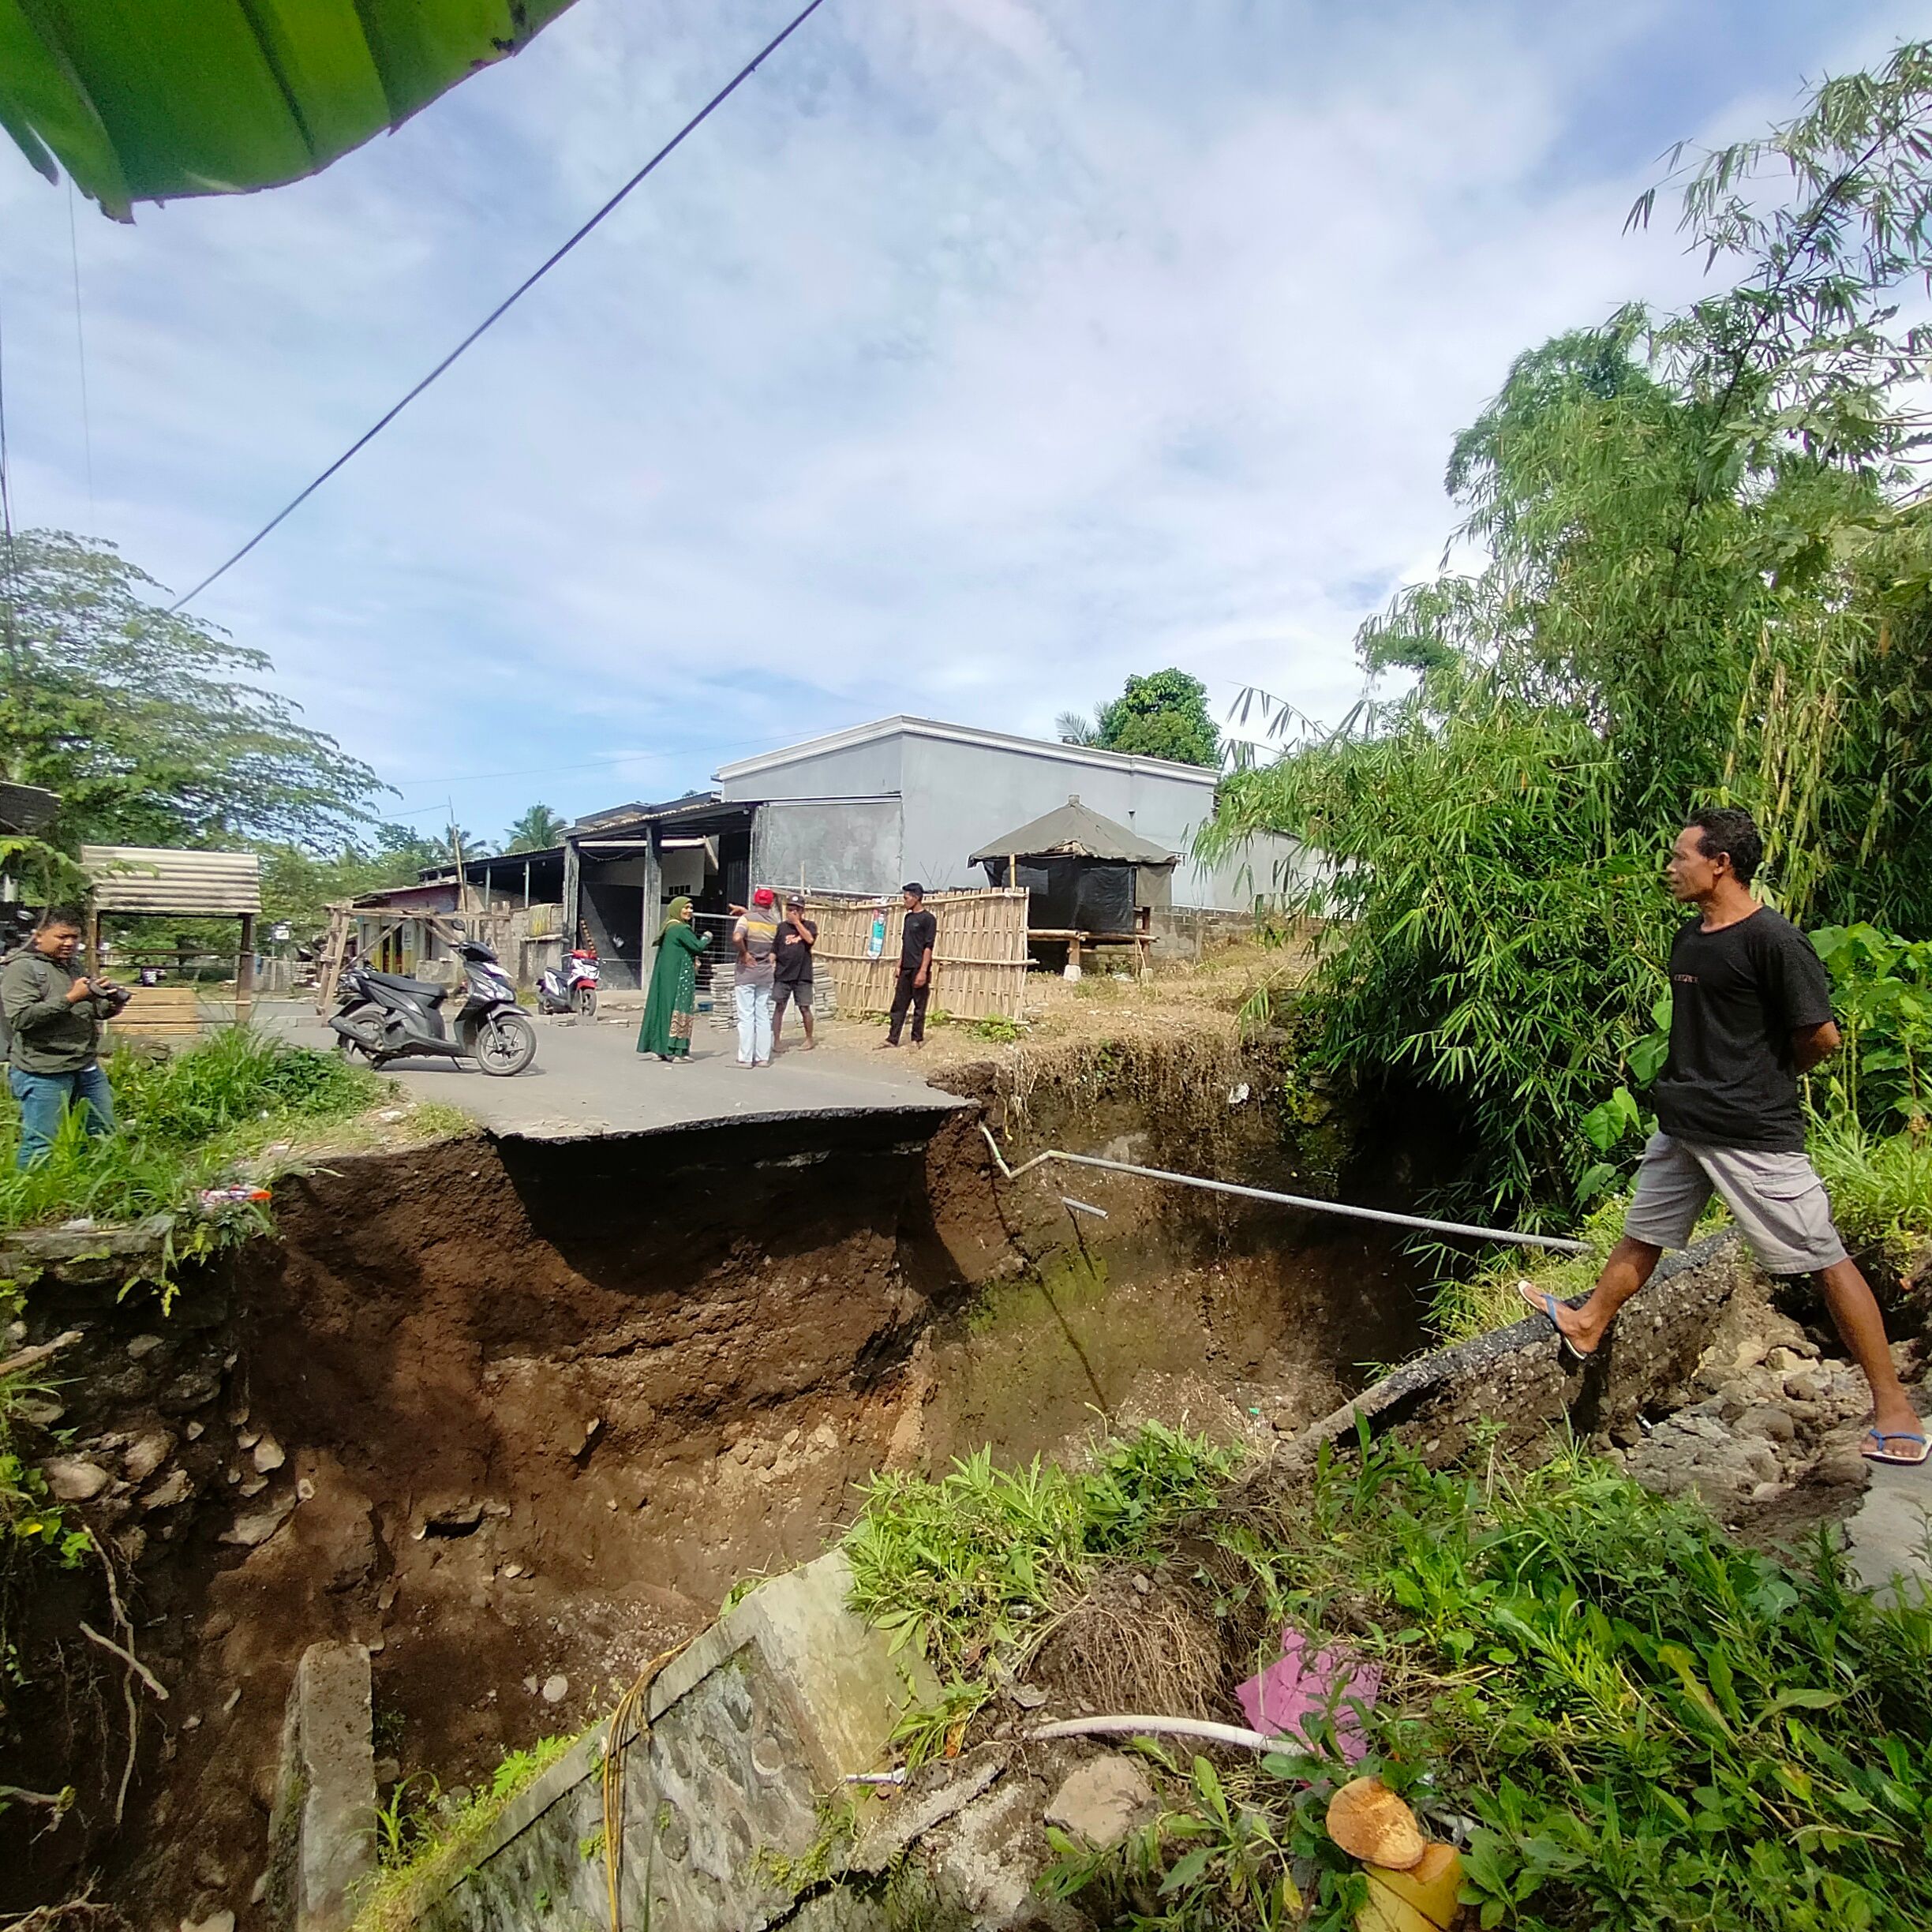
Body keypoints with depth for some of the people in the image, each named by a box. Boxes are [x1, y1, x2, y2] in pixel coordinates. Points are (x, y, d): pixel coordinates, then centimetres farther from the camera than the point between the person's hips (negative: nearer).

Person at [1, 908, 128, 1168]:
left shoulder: (73, 968, 16)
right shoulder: (22, 968, -8)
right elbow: (21, 1018, -19)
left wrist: (110, 1006, 3)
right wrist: (70, 998, -25)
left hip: (87, 1067, 8)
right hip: (43, 1072, -8)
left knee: (105, 1135, 12)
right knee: (41, 1147, -3)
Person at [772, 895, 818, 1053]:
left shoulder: (809, 925, 5)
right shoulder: (780, 927, 6)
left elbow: (810, 939, -15)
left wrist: (797, 922, -12)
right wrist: (771, 964, -7)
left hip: (803, 975, -1)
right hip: (782, 974, 1)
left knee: (804, 1008, 5)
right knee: (779, 1007, -2)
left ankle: (809, 1038, 22)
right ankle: (776, 1041, 4)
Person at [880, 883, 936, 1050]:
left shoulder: (928, 919, -8)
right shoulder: (908, 917, 15)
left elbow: (928, 947, -13)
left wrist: (923, 971, -19)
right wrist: (899, 969, 15)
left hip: (918, 970, -7)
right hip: (905, 970, 7)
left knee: (919, 1007, 1)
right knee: (898, 1005, 6)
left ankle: (917, 1039, 9)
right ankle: (892, 1039, 9)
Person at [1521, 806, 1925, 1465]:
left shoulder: (1772, 940, -16)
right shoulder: (1688, 938, 9)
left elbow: (1822, 1036, -15)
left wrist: (1766, 1077, 1)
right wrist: (1693, 1084, 8)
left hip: (1753, 1132, -8)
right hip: (1683, 1125, 8)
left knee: (1824, 1258, 2)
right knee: (1641, 1235, 19)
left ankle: (1893, 1405, 15)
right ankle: (1588, 1326, 33)